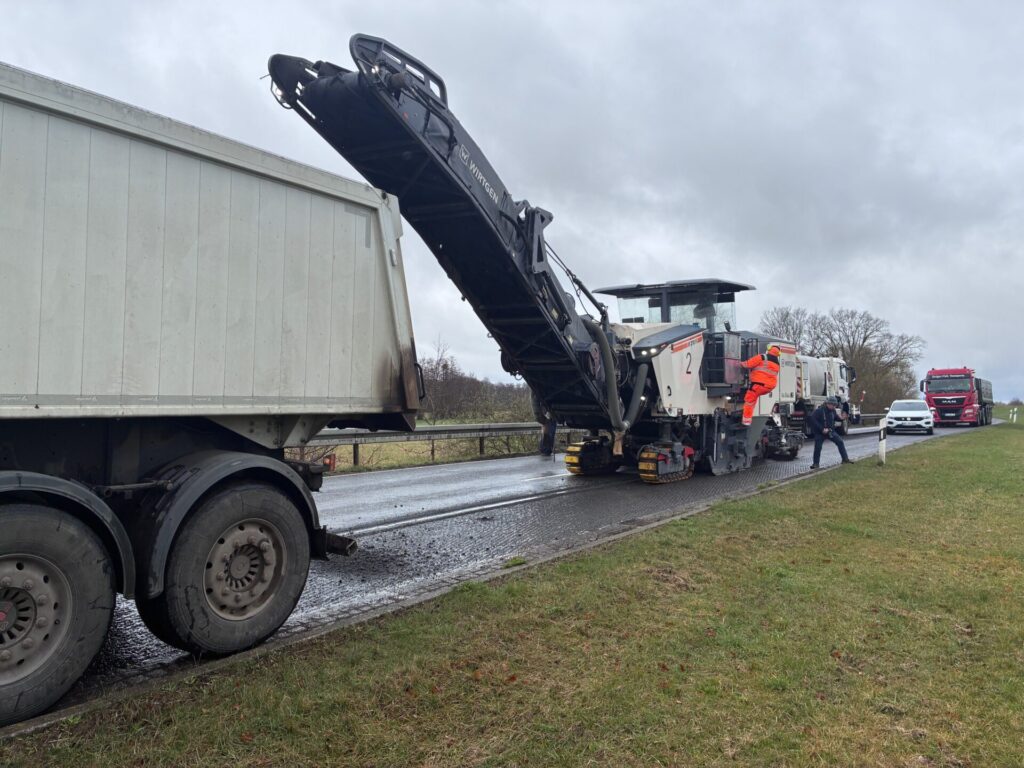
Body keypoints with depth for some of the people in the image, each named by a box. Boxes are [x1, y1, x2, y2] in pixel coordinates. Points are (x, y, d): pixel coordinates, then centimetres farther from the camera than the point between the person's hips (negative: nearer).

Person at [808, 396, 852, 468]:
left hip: (830, 431, 5)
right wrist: (822, 429, -26)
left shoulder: (833, 410, 1)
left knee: (840, 442, -4)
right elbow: (813, 420, -24)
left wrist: (840, 417, -5)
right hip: (820, 433, -5)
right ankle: (815, 463, 8)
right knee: (817, 447, -6)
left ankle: (845, 459, 5)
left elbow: (834, 418, 19)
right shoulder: (819, 410, -20)